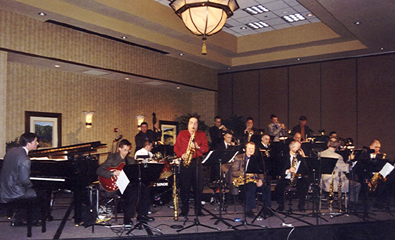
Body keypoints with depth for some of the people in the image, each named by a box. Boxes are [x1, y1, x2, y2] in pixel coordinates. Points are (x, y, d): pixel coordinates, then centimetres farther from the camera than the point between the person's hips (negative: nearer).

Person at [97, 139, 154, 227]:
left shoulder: (131, 160, 15)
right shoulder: (112, 157, -2)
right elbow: (99, 171, -12)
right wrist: (114, 173, -22)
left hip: (128, 184, 6)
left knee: (144, 189, -18)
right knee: (133, 193, -31)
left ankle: (142, 214, -3)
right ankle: (127, 219, -15)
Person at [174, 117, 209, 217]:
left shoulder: (202, 134, 13)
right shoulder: (182, 134, 14)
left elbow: (206, 148, 5)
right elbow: (176, 147, 9)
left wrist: (197, 147, -13)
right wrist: (181, 155, -8)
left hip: (197, 163, 0)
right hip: (185, 162, 0)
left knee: (198, 186, -1)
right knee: (184, 186, -1)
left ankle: (198, 209, 10)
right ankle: (184, 210, 9)